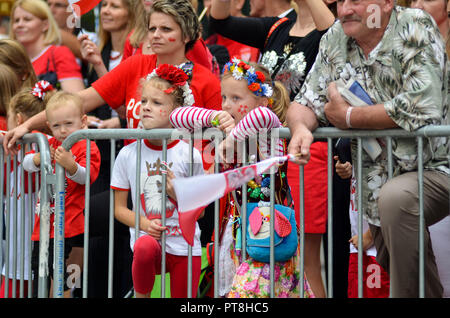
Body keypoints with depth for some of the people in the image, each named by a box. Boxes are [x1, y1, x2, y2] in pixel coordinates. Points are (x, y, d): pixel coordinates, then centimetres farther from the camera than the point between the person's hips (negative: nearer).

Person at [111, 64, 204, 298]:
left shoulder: (189, 155, 0)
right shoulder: (128, 155, 2)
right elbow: (119, 208, 6)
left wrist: (178, 194, -12)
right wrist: (144, 223, -13)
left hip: (185, 244, 1)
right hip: (146, 235, -1)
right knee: (145, 247, -35)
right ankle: (141, 295, -11)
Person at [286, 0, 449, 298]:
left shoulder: (415, 28, -16)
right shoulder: (335, 39, 2)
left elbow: (421, 108, -28)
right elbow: (307, 103, 6)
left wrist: (347, 116, -17)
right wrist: (301, 127, -20)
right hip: (377, 182, 7)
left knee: (394, 198, -35)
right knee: (394, 268, 12)